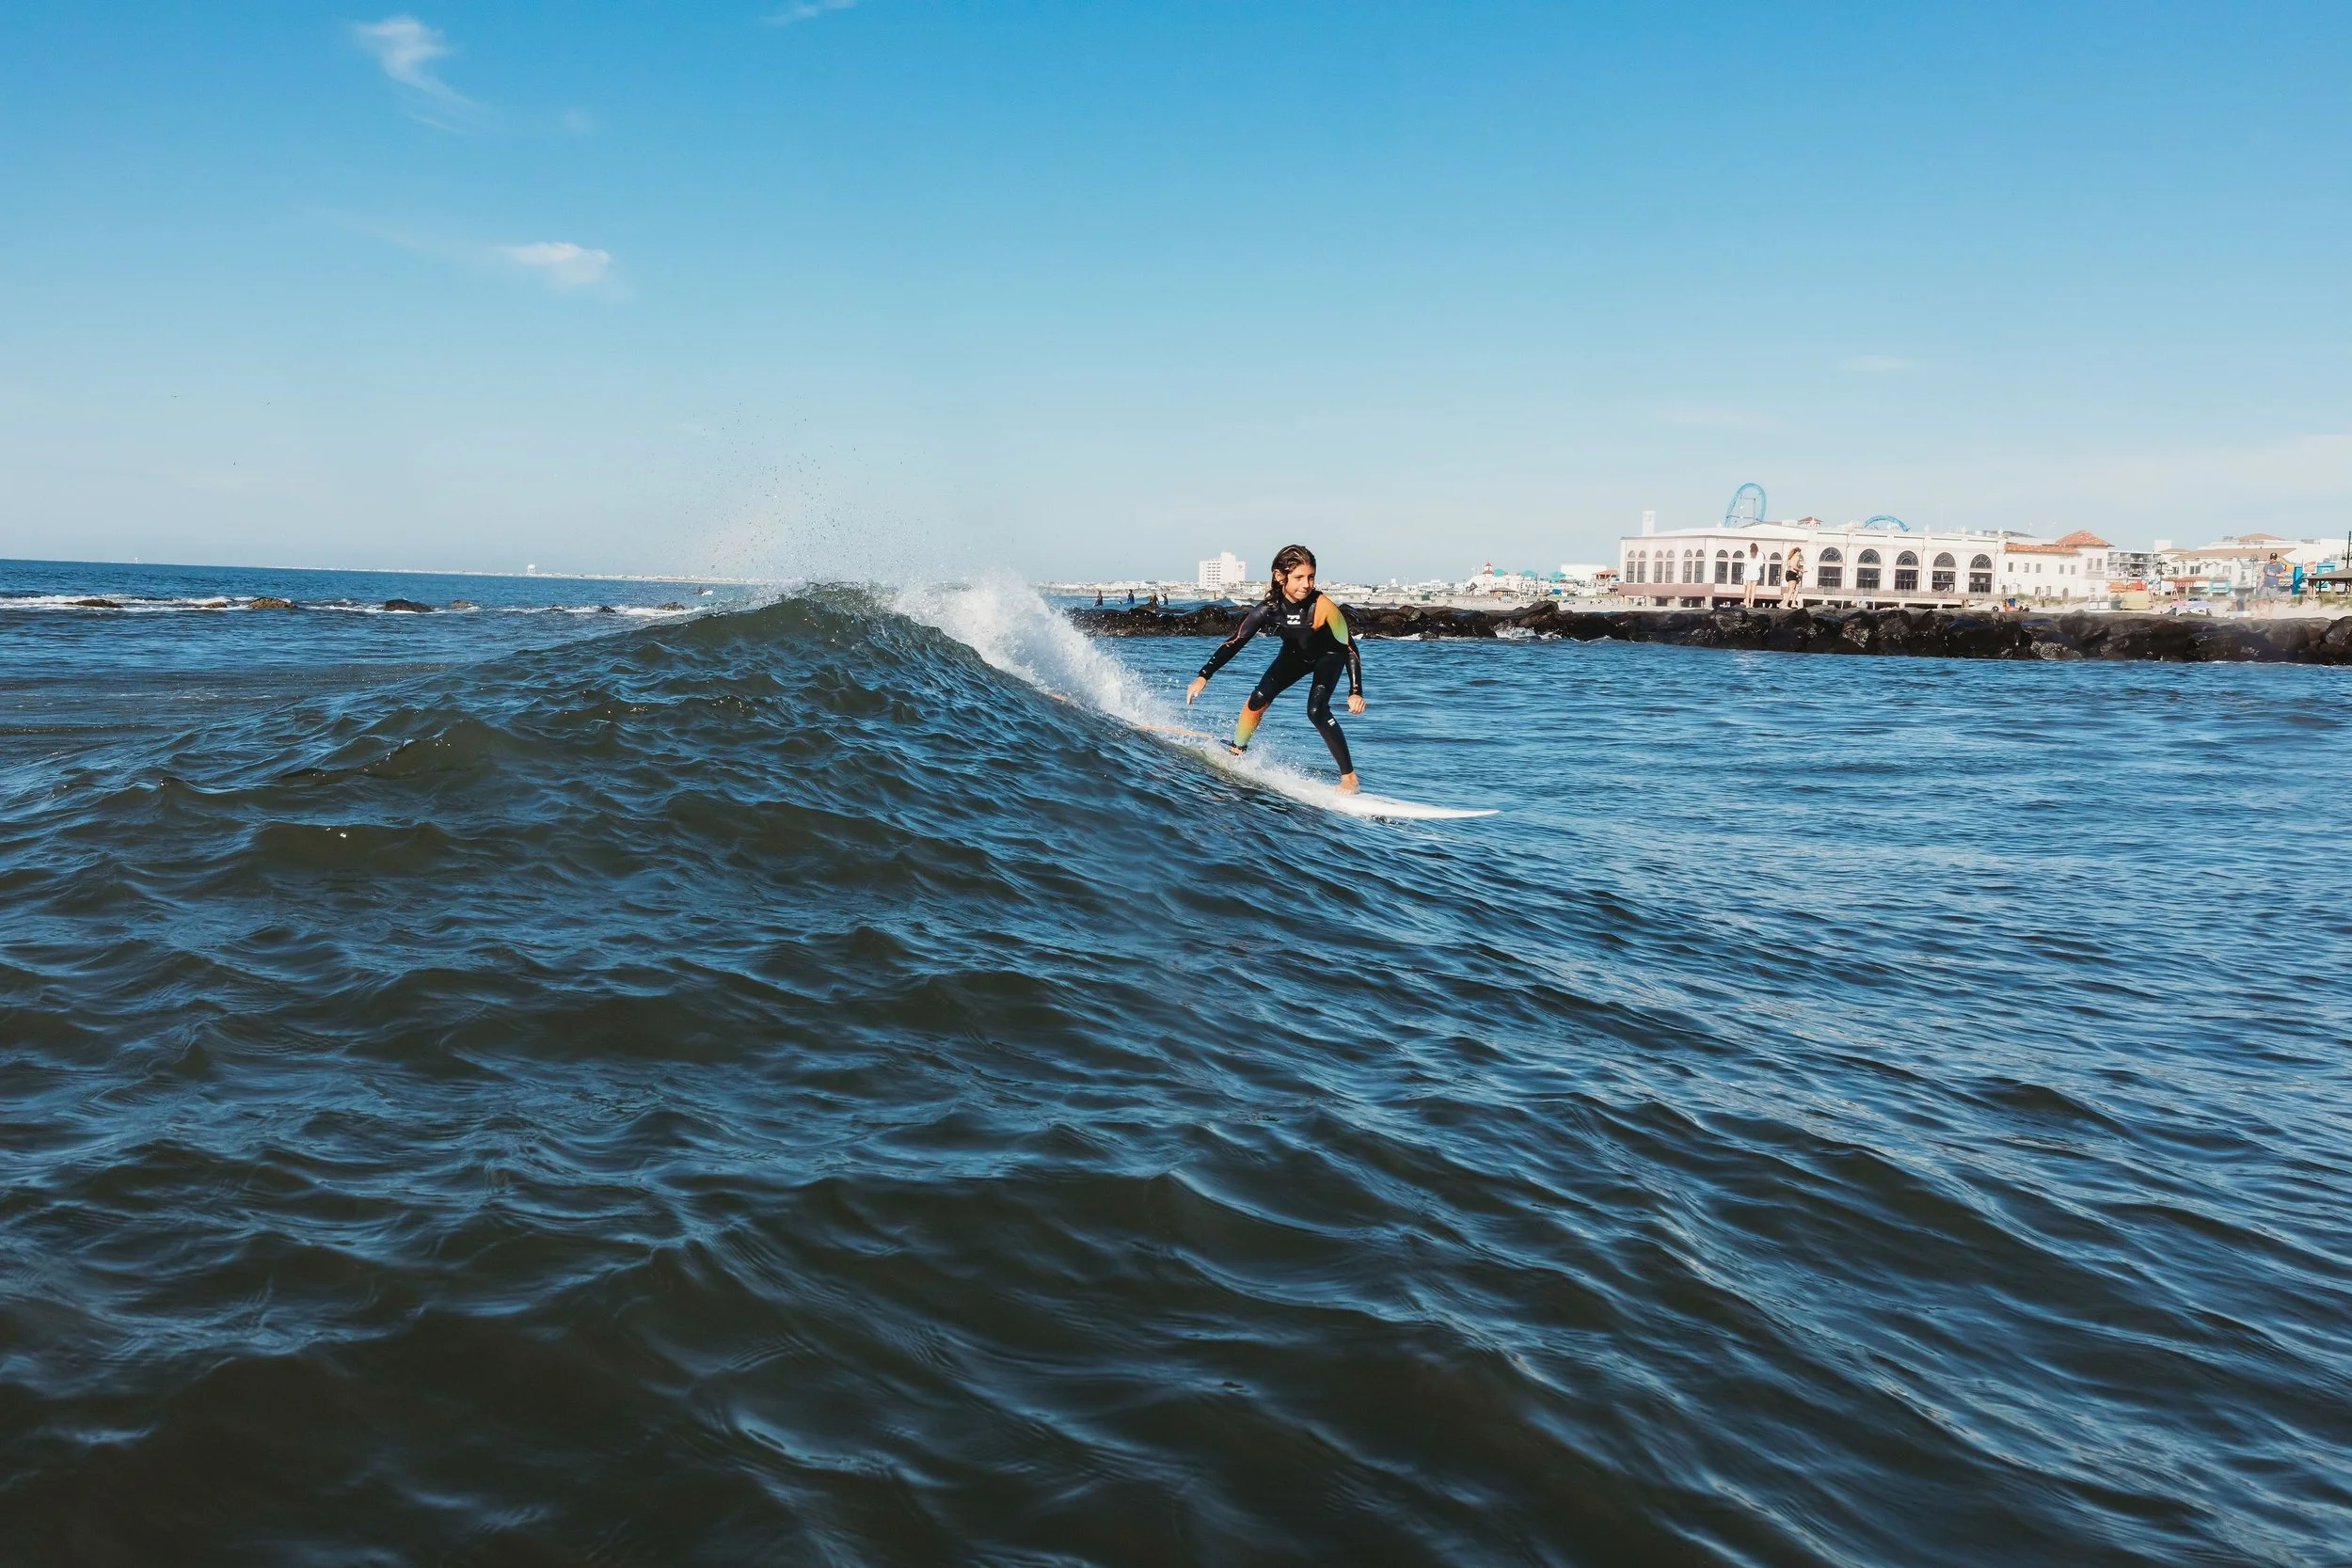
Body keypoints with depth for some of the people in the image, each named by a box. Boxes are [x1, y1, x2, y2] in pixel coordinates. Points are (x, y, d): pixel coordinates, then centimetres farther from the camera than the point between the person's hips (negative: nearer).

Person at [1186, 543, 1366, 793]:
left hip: (1329, 656, -4)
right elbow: (1234, 642, -23)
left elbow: (1349, 648, -29)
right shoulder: (1268, 609, -28)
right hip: (1294, 655, 4)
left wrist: (1355, 691, -36)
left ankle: (1349, 777, -14)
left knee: (1316, 710, -23)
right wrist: (1203, 676, -30)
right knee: (1258, 700, -10)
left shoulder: (1322, 607, -37)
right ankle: (1236, 752, 18)